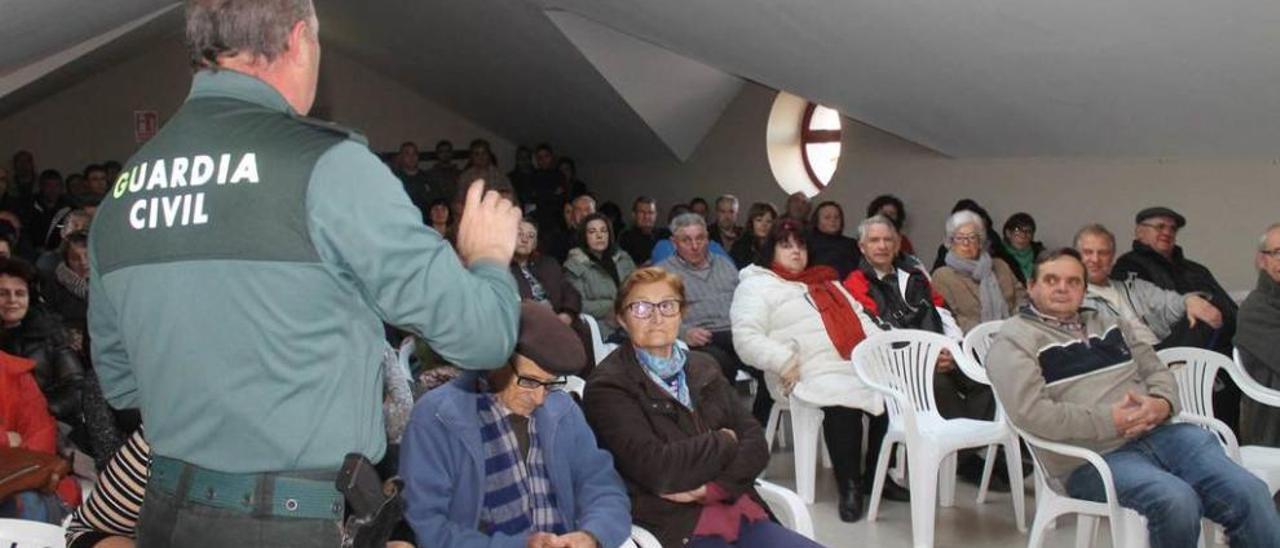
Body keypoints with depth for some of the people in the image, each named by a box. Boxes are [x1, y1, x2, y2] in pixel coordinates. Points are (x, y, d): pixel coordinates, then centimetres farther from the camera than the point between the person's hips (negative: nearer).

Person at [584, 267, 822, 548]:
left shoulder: (704, 367, 15)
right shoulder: (607, 386, -4)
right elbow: (657, 469, -16)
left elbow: (756, 444, 8)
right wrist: (724, 441, -1)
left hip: (738, 512, 6)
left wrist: (713, 488, -10)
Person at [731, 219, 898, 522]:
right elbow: (746, 337, -5)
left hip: (865, 365, 7)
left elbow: (859, 318, 26)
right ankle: (849, 487, -17)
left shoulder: (826, 281, 30)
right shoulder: (756, 285, 8)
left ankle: (875, 476, -1)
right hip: (816, 375, -6)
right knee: (844, 406, -34)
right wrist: (783, 361, -19)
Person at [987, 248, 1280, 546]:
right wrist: (1109, 421, -14)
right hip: (1093, 458, -6)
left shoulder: (1107, 325, 23)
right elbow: (1031, 413, -14)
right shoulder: (1015, 340, 0)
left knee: (1249, 493, -17)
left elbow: (1155, 369, 22)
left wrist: (1162, 404, -3)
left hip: (1160, 433, 6)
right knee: (1177, 502, -31)